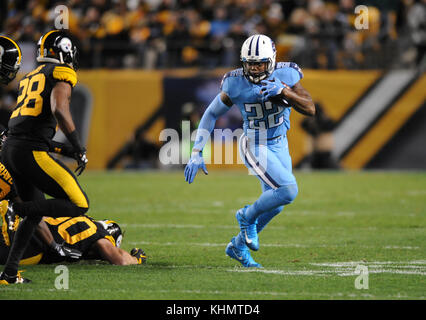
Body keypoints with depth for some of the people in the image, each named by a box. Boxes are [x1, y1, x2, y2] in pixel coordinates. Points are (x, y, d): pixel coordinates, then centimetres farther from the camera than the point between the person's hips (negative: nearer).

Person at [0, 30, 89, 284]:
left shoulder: (31, 77, 23)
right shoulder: (62, 73, 0)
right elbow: (59, 109, -17)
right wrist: (79, 148, -15)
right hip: (31, 151, -9)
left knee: (36, 212, 23)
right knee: (79, 205, -6)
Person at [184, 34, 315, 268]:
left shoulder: (285, 75, -14)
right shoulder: (235, 84, -19)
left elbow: (310, 109, -17)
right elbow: (211, 114, -6)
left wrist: (283, 91, -33)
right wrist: (196, 153, -10)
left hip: (279, 145, 5)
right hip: (255, 147, -5)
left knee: (274, 204, 11)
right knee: (289, 190, -22)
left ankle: (237, 246, 31)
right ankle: (247, 216, 4)